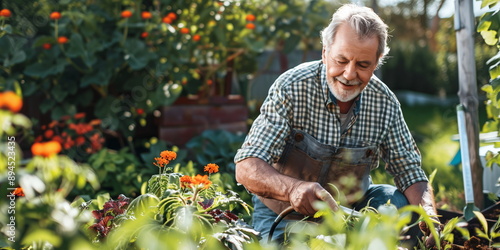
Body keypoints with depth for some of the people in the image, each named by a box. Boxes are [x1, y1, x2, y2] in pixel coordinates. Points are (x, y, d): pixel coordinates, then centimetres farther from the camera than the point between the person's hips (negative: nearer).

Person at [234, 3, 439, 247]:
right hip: (286, 213, -2)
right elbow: (247, 168, -27)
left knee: (398, 201, -21)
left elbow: (410, 174, -5)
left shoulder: (385, 102, -11)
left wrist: (429, 217, -27)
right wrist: (293, 188, -48)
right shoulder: (291, 88, -22)